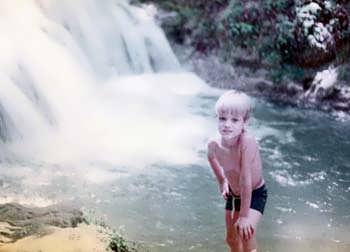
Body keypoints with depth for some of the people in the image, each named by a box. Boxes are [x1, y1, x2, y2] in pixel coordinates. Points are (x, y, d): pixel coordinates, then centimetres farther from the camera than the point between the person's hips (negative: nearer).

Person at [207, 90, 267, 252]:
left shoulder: (247, 141, -37)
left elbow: (246, 180, -32)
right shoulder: (213, 145, -21)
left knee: (246, 233, -27)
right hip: (234, 193, 5)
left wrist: (244, 215, -27)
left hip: (255, 194, -5)